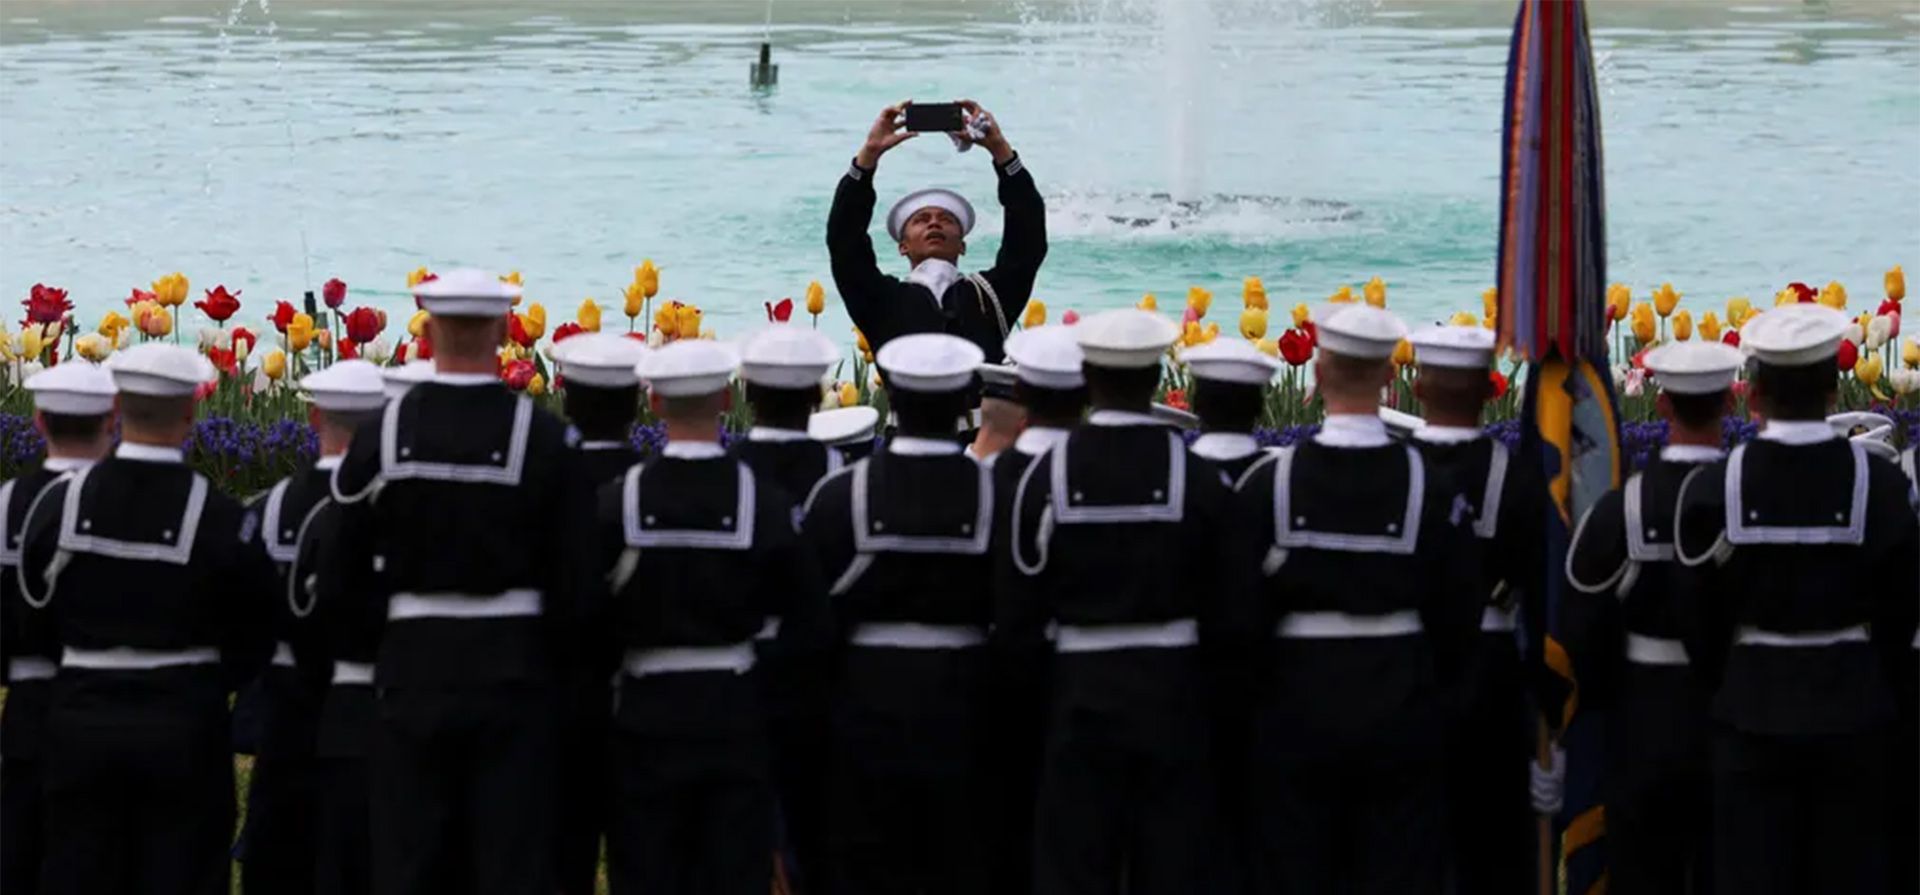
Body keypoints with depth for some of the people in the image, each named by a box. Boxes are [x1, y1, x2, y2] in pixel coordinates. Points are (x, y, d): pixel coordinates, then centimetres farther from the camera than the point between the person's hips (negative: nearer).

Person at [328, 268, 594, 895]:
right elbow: (574, 573, -5)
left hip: (414, 666, 1)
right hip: (512, 671, -1)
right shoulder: (543, 437, -8)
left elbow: (346, 569, 0)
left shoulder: (385, 434, -4)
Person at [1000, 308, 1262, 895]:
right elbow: (1231, 609, -3)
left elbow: (1017, 608, -4)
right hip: (1174, 693, 1)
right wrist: (1214, 685, 13)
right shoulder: (1195, 474, -7)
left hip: (1082, 692, -1)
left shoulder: (1048, 474, -8)